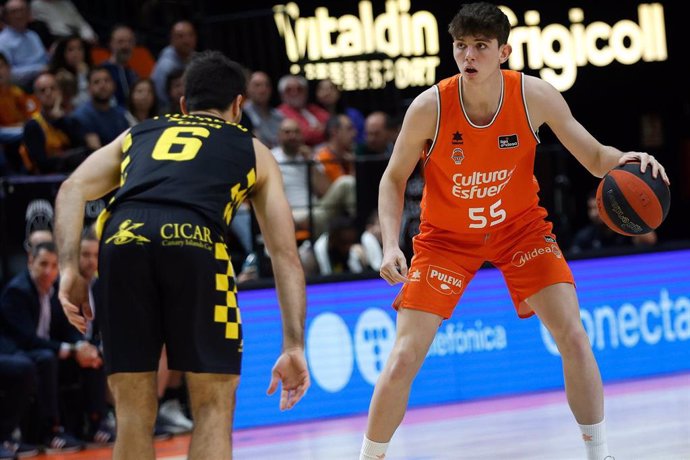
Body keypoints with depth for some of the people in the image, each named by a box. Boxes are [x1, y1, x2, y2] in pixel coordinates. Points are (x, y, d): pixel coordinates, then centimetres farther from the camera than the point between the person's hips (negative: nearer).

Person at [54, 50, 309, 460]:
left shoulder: (138, 134, 35)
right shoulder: (254, 151, 30)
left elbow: (72, 190, 17)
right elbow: (286, 254, 23)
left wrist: (69, 269, 9)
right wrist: (294, 347, 21)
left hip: (122, 242, 2)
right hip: (194, 244, -2)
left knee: (134, 413, 13)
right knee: (214, 408, 8)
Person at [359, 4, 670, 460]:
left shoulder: (535, 96, -19)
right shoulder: (430, 107, -23)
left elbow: (594, 157, -11)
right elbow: (394, 179, -9)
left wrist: (625, 160, -34)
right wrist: (391, 246, -22)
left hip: (520, 225, 1)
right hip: (447, 235, -1)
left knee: (573, 336, -13)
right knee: (404, 359, -9)